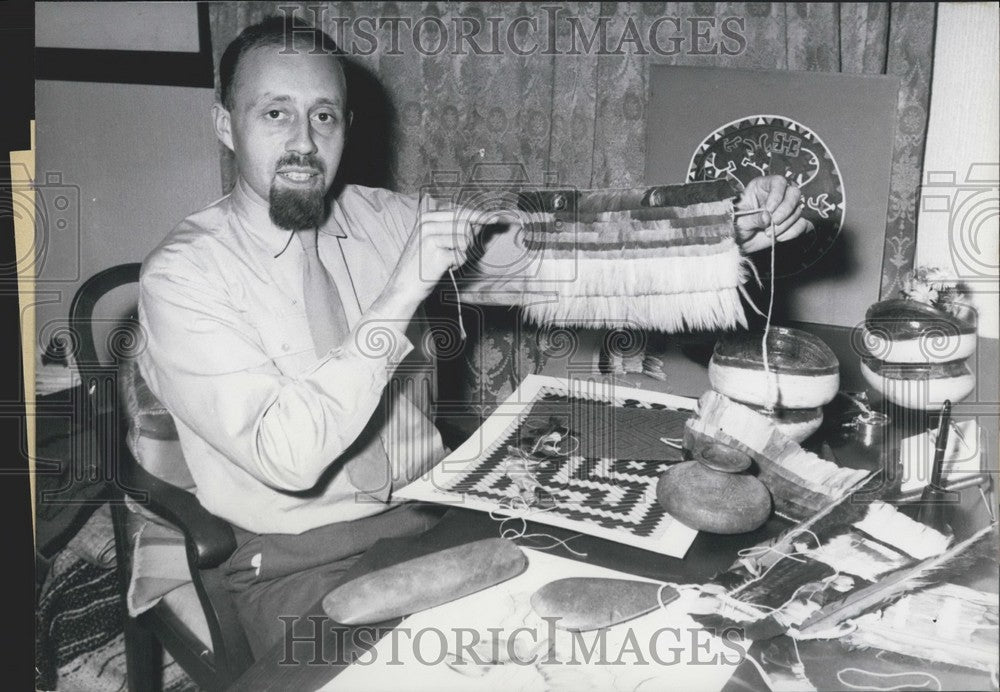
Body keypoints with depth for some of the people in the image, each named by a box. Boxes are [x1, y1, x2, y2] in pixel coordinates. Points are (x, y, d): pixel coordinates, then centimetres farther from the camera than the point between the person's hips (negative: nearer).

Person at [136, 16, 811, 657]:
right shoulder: (183, 275, -13)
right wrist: (401, 297, -30)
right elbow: (286, 456, -24)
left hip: (433, 516, 5)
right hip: (300, 564, -4)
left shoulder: (380, 218, 1)